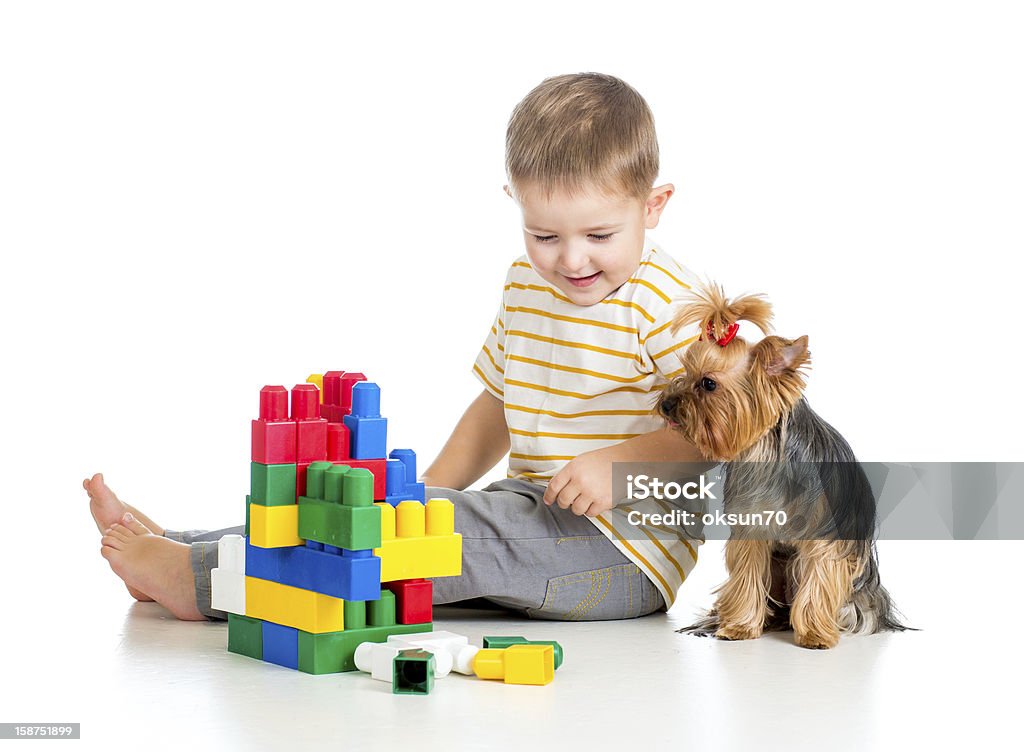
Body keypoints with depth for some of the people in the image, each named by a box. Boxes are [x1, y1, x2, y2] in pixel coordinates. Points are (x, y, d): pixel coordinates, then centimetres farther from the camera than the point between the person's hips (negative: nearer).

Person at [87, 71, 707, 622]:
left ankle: (200, 581, -23)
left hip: (630, 547, -8)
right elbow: (500, 404, 21)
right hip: (540, 514, 8)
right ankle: (176, 545, -1)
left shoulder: (667, 303, -14)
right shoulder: (525, 286, 11)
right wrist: (433, 488, 9)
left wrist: (618, 464, -29)